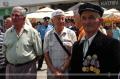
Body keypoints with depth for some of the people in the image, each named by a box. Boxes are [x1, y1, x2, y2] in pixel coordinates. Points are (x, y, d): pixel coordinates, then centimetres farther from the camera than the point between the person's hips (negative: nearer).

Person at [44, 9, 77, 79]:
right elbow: (46, 54, 3)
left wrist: (63, 69, -9)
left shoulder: (71, 33, -3)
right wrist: (54, 70, -6)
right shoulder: (48, 35, 3)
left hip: (67, 72, -1)